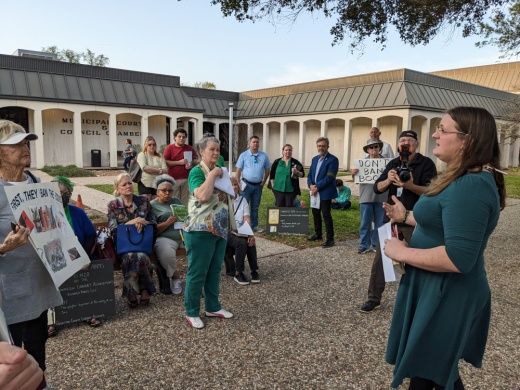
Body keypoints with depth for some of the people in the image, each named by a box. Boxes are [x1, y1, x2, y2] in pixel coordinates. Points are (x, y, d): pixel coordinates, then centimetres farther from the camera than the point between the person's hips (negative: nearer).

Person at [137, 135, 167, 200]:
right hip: (145, 184, -3)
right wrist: (158, 170, -10)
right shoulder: (142, 155, 4)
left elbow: (165, 170, -2)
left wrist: (150, 170, -15)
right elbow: (144, 168, -13)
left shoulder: (160, 156, 11)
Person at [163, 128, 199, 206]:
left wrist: (191, 163, -6)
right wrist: (179, 162, -12)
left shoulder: (189, 148, 11)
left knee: (185, 201, 4)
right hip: (173, 179, -2)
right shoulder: (169, 148, 3)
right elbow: (165, 162, -5)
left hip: (187, 179, 3)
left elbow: (196, 160, 17)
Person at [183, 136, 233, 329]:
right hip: (201, 231, -8)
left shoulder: (220, 171, 14)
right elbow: (203, 196, -30)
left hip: (220, 230, 8)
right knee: (197, 272, 2)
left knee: (215, 270, 17)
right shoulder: (197, 172, -11)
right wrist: (212, 174, -21)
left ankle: (213, 307, 30)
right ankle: (192, 312, 16)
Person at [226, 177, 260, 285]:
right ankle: (238, 273, -17)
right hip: (226, 233, -3)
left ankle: (254, 270, -14)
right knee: (241, 242, -31)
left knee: (251, 241, -27)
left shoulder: (242, 200, 11)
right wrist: (232, 231, -23)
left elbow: (247, 219, 0)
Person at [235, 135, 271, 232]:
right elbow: (238, 171, -2)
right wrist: (238, 184, -7)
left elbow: (267, 170, 11)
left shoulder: (264, 156, 3)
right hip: (246, 184, -2)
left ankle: (254, 225, 23)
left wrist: (264, 181, 4)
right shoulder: (243, 155, -2)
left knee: (255, 207, 13)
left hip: (258, 185, 3)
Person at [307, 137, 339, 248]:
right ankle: (318, 234, 30)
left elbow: (329, 177, -17)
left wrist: (317, 187, -18)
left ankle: (330, 239, 2)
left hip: (325, 193, -7)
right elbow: (310, 174, 13)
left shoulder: (333, 159, -10)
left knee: (326, 215, -5)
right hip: (315, 192, 7)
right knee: (315, 214, 15)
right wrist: (311, 185, -7)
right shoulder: (314, 159, 14)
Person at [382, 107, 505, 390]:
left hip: (446, 295, -10)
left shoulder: (470, 187, -28)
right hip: (438, 290, 10)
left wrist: (401, 253, -24)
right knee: (425, 364, 26)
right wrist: (407, 216, 14)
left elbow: (458, 258, -33)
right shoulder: (464, 180, 8)